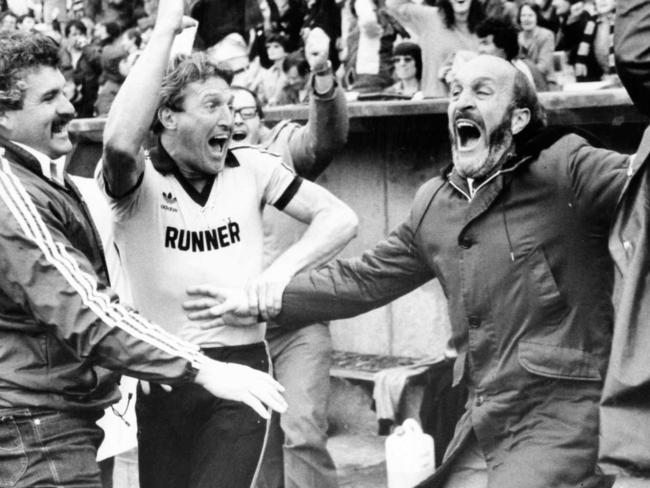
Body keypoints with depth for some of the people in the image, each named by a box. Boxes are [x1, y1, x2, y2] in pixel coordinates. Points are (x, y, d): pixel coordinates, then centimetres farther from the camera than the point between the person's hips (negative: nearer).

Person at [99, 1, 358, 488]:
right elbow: (119, 141, -31)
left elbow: (340, 218, 3)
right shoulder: (137, 181, -7)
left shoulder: (250, 167, 3)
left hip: (241, 367, 1)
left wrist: (282, 270, -13)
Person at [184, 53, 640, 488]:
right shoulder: (434, 204, 11)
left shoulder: (566, 169, -9)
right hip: (484, 421, 6)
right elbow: (362, 278, 18)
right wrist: (259, 303, 16)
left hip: (562, 414, -6)